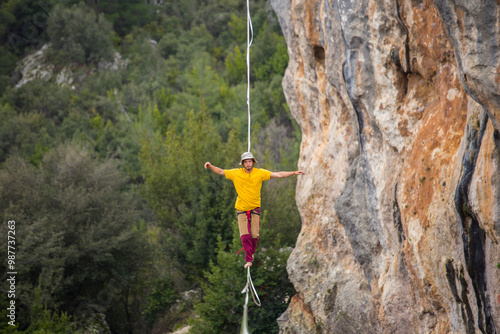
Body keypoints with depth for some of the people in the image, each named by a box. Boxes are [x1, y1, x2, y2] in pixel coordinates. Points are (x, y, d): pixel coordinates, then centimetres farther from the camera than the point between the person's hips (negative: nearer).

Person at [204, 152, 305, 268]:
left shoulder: (260, 173, -6)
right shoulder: (236, 173, -5)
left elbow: (278, 175, -5)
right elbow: (221, 172, 2)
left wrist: (294, 173, -11)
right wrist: (210, 166, -14)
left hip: (255, 209, 0)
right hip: (241, 209, 0)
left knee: (254, 235, -2)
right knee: (245, 235, -10)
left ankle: (252, 252, 28)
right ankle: (248, 260, -2)